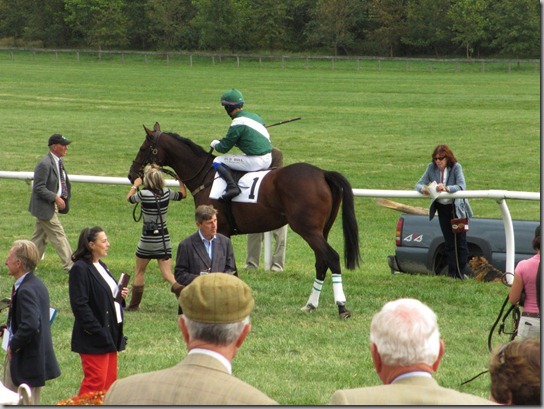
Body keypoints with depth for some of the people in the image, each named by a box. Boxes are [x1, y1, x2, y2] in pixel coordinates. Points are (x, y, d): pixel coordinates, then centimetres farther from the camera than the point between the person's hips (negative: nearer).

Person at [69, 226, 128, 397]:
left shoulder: (102, 266, 16)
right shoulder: (80, 269, -14)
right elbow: (79, 304, -19)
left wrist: (120, 296, 4)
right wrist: (97, 331, -21)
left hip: (111, 334, 9)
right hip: (94, 338, -9)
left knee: (110, 380, 10)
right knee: (95, 381, -10)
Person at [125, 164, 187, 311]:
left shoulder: (144, 194, -15)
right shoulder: (166, 192, -3)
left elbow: (129, 198, 6)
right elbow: (183, 194, 17)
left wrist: (135, 185, 22)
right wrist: (180, 181, 33)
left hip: (148, 238, -3)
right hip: (164, 237, 4)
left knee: (139, 272, 15)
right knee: (167, 274, 4)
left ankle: (134, 304, 23)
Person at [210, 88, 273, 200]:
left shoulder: (238, 123, -13)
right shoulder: (255, 116, 11)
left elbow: (224, 148, -7)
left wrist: (215, 144, 16)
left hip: (255, 161, -8)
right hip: (268, 160, 8)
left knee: (218, 161, -1)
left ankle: (232, 186, -19)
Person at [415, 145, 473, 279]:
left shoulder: (456, 167, -16)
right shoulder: (432, 168, -5)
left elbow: (462, 186, -27)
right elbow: (419, 184, -5)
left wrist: (446, 188, -42)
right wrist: (422, 189, -29)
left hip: (457, 208, -3)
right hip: (442, 208, 3)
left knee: (461, 241, -1)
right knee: (449, 242, 5)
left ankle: (462, 272, 6)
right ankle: (452, 273, 8)